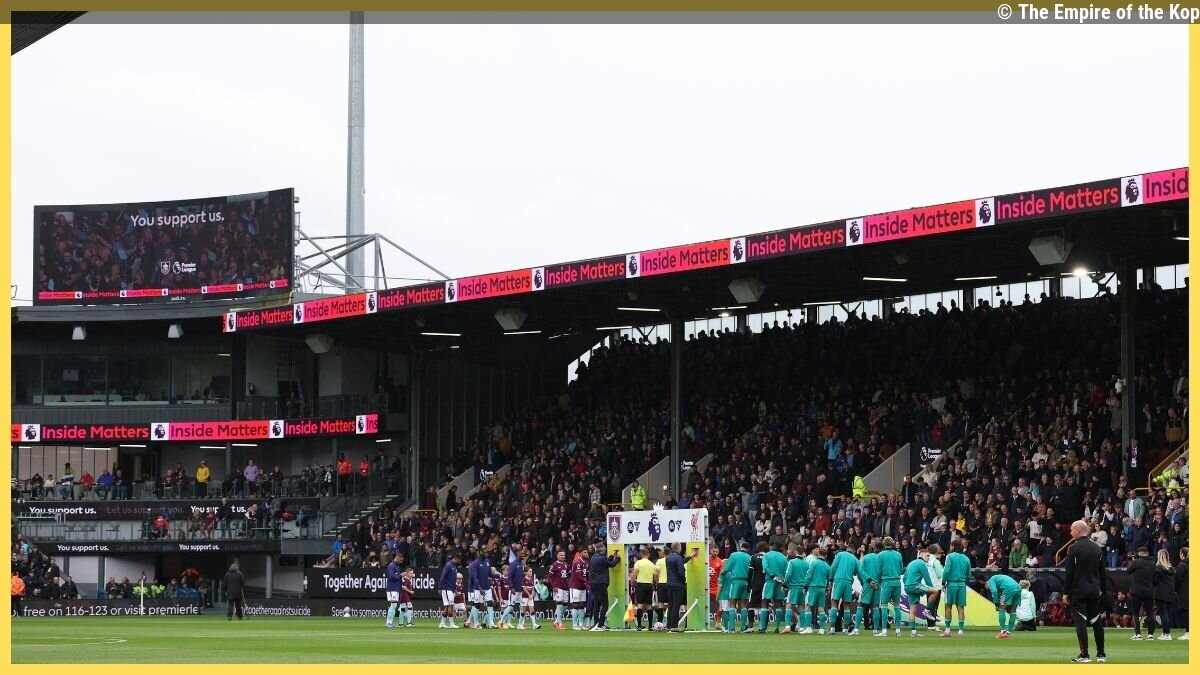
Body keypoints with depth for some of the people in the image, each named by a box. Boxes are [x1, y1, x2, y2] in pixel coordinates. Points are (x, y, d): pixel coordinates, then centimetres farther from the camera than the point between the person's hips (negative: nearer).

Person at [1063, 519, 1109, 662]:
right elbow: (1103, 572, 13)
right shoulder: (1097, 548, 10)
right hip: (1094, 590, 6)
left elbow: (1069, 573, -11)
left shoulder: (1073, 548, -10)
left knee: (1080, 622, -5)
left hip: (1078, 591, -6)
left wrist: (1066, 592, -7)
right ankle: (1101, 654, 13)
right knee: (1097, 622, 11)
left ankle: (1084, 655, -9)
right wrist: (1103, 590, 20)